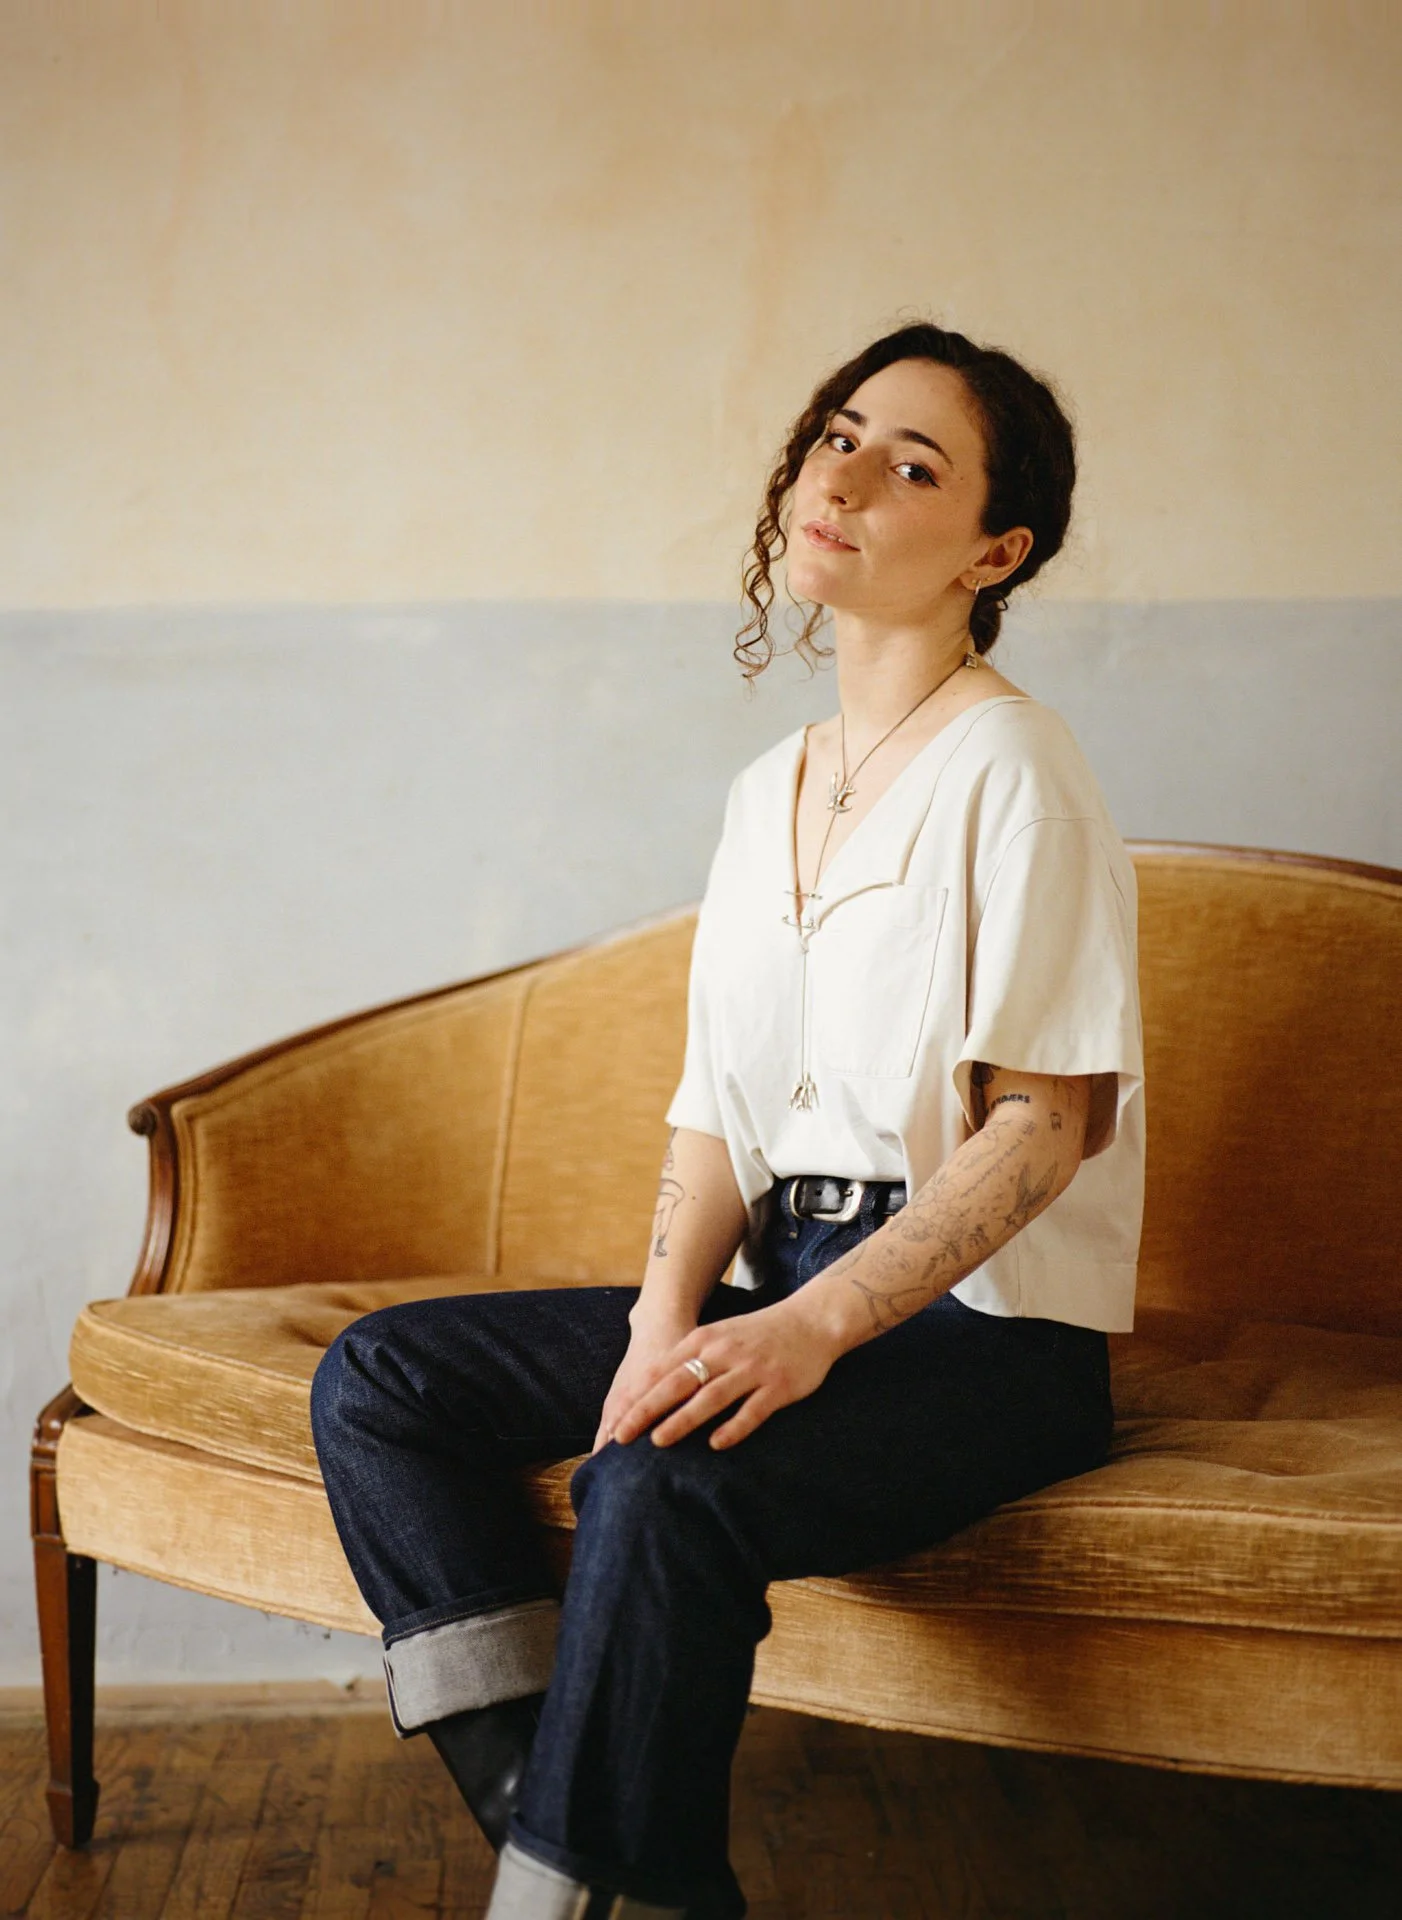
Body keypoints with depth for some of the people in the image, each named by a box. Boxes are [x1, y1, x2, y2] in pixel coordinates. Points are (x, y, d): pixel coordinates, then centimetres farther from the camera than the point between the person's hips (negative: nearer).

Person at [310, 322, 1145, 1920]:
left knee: (665, 1483, -35)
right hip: (782, 1293, 8)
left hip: (988, 1324, -8)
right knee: (378, 1381, -6)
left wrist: (813, 1326, -25)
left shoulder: (1008, 766, -9)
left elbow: (1047, 1122, -14)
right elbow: (719, 1107, 12)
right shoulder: (769, 793, 14)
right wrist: (671, 1309, -8)